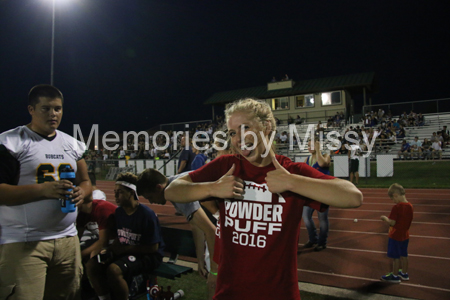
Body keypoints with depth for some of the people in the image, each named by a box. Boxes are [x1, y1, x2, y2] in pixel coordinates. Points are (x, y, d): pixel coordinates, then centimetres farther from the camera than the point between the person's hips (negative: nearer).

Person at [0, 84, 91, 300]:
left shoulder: (73, 144, 13)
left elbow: (84, 181, 19)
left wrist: (81, 192, -4)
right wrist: (42, 189, -21)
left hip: (68, 239, 5)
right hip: (24, 242, -5)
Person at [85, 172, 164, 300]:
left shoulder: (147, 214, -19)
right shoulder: (118, 212, 5)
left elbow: (153, 247, -17)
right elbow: (119, 238, 15)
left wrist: (124, 249, -16)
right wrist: (110, 251, -5)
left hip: (148, 255, -8)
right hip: (125, 252, 8)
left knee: (114, 269, -31)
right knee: (91, 265, -7)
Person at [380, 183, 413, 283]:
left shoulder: (397, 207, -25)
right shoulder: (410, 206, -1)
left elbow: (392, 222, -24)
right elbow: (404, 220, 9)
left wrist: (385, 218, -6)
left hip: (396, 236, -7)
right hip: (405, 235, 7)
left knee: (396, 257, 5)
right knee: (404, 255, 20)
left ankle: (394, 276, 17)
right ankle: (404, 273, 34)